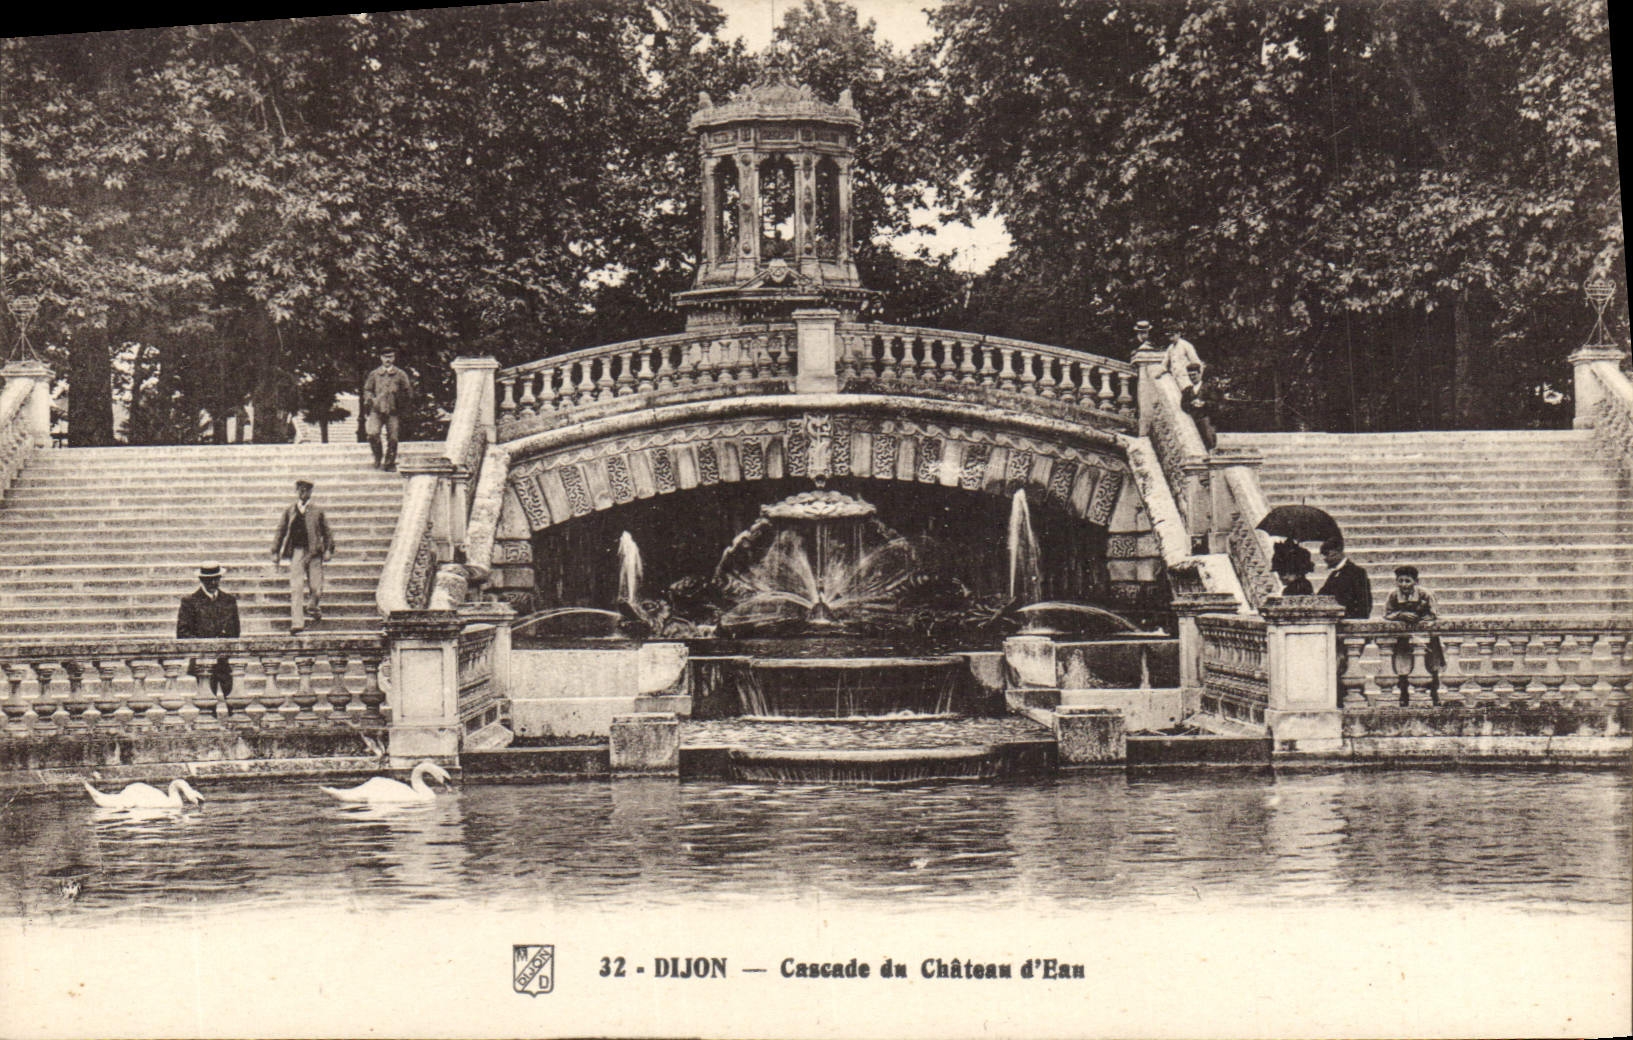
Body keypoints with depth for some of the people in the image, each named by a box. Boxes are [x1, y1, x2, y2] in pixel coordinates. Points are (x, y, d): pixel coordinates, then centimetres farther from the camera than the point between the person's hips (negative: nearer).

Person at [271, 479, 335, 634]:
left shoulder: (317, 512, 7)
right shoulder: (289, 512, 10)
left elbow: (327, 532, 9)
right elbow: (281, 532, 12)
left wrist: (328, 550, -2)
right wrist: (276, 552, 8)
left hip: (314, 553, 0)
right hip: (296, 552, 0)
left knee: (316, 588, 1)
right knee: (296, 589, -9)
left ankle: (315, 607, 36)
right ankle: (297, 623, -10)